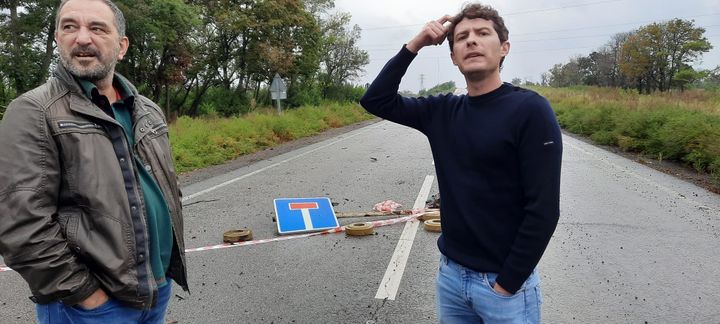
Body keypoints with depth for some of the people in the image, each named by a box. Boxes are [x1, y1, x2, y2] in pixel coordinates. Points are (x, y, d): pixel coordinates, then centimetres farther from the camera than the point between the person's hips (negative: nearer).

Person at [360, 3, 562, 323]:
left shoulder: (530, 109, -15)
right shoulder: (442, 112, 2)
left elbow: (543, 210, -16)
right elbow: (375, 100, 5)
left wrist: (507, 284, -13)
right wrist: (414, 45, -4)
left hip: (503, 282, -5)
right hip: (450, 273, 5)